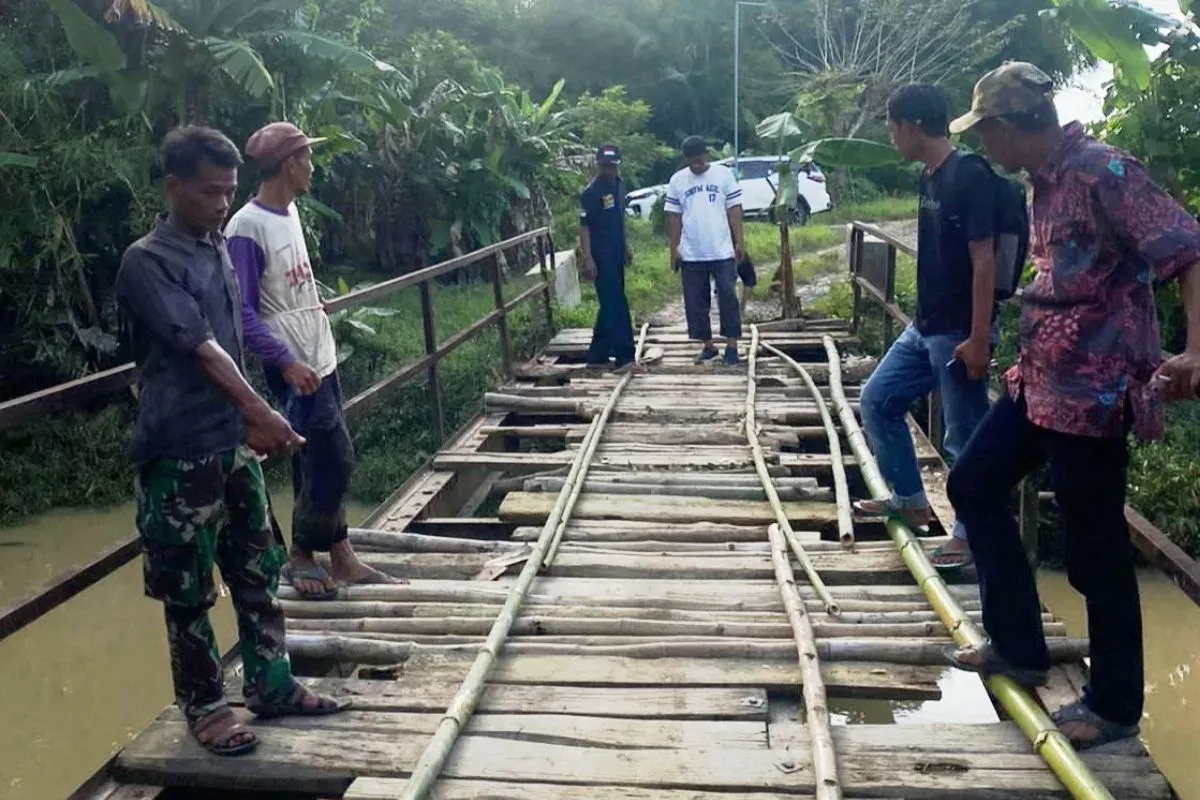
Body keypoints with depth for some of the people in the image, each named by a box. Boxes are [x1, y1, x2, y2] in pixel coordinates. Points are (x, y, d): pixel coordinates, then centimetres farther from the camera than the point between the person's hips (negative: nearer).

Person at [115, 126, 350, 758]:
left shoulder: (218, 250, 10)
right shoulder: (146, 262, -13)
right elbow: (201, 348, -21)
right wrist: (261, 413, -27)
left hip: (233, 440, 8)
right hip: (179, 451, -7)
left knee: (258, 569, 14)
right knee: (188, 590, 6)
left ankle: (272, 686, 28)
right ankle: (204, 707, 21)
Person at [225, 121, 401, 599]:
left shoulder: (289, 211, 8)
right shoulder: (246, 228, -17)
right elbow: (243, 311, -20)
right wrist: (285, 362, -26)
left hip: (320, 357, 9)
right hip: (294, 365, -9)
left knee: (317, 461, 13)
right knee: (334, 458, -6)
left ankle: (339, 558, 21)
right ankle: (301, 555, 11)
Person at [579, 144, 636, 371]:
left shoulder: (619, 185, 10)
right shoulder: (591, 193, -14)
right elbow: (584, 227, -14)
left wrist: (626, 247, 22)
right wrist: (587, 259, -20)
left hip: (616, 255, 8)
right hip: (601, 257, -8)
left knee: (610, 305, 12)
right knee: (616, 306, -9)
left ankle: (597, 356, 20)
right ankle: (624, 357, -5)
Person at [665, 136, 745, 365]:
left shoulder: (724, 174, 0)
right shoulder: (677, 180, 4)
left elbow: (734, 210, 1)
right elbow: (674, 217, 6)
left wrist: (739, 242, -4)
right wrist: (674, 249, 2)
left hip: (723, 252, -2)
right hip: (691, 255, 2)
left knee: (728, 299, -1)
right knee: (696, 303, 7)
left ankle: (732, 347, 6)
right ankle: (708, 346, 18)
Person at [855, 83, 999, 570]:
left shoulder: (969, 176, -17)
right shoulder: (929, 178, 11)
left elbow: (984, 261, -20)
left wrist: (979, 338, -22)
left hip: (958, 333, -10)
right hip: (924, 327, 10)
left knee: (964, 436, 1)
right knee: (878, 399, 14)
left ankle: (970, 534, 16)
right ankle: (910, 500, 27)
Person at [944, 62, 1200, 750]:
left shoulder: (1102, 172, -18)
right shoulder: (1046, 180, 10)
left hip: (1092, 389, -10)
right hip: (1039, 379, 10)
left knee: (1096, 549, 2)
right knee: (975, 486, 15)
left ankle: (1115, 705, 21)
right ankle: (1019, 647, 27)